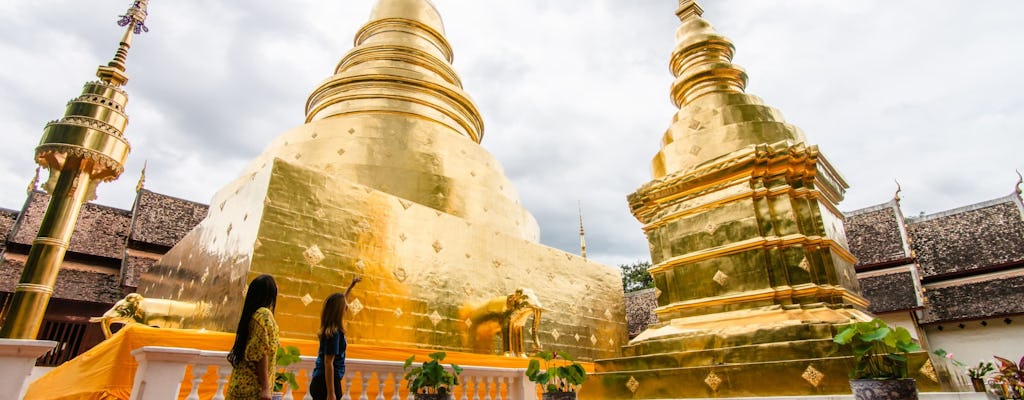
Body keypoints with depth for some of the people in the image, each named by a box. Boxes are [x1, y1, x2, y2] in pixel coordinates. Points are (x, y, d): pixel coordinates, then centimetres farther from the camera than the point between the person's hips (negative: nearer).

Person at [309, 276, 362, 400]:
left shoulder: (329, 328, 7)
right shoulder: (334, 332, -19)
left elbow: (340, 301, 25)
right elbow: (328, 363, -22)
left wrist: (351, 285, 34)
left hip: (319, 381, 9)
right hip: (327, 383, -9)